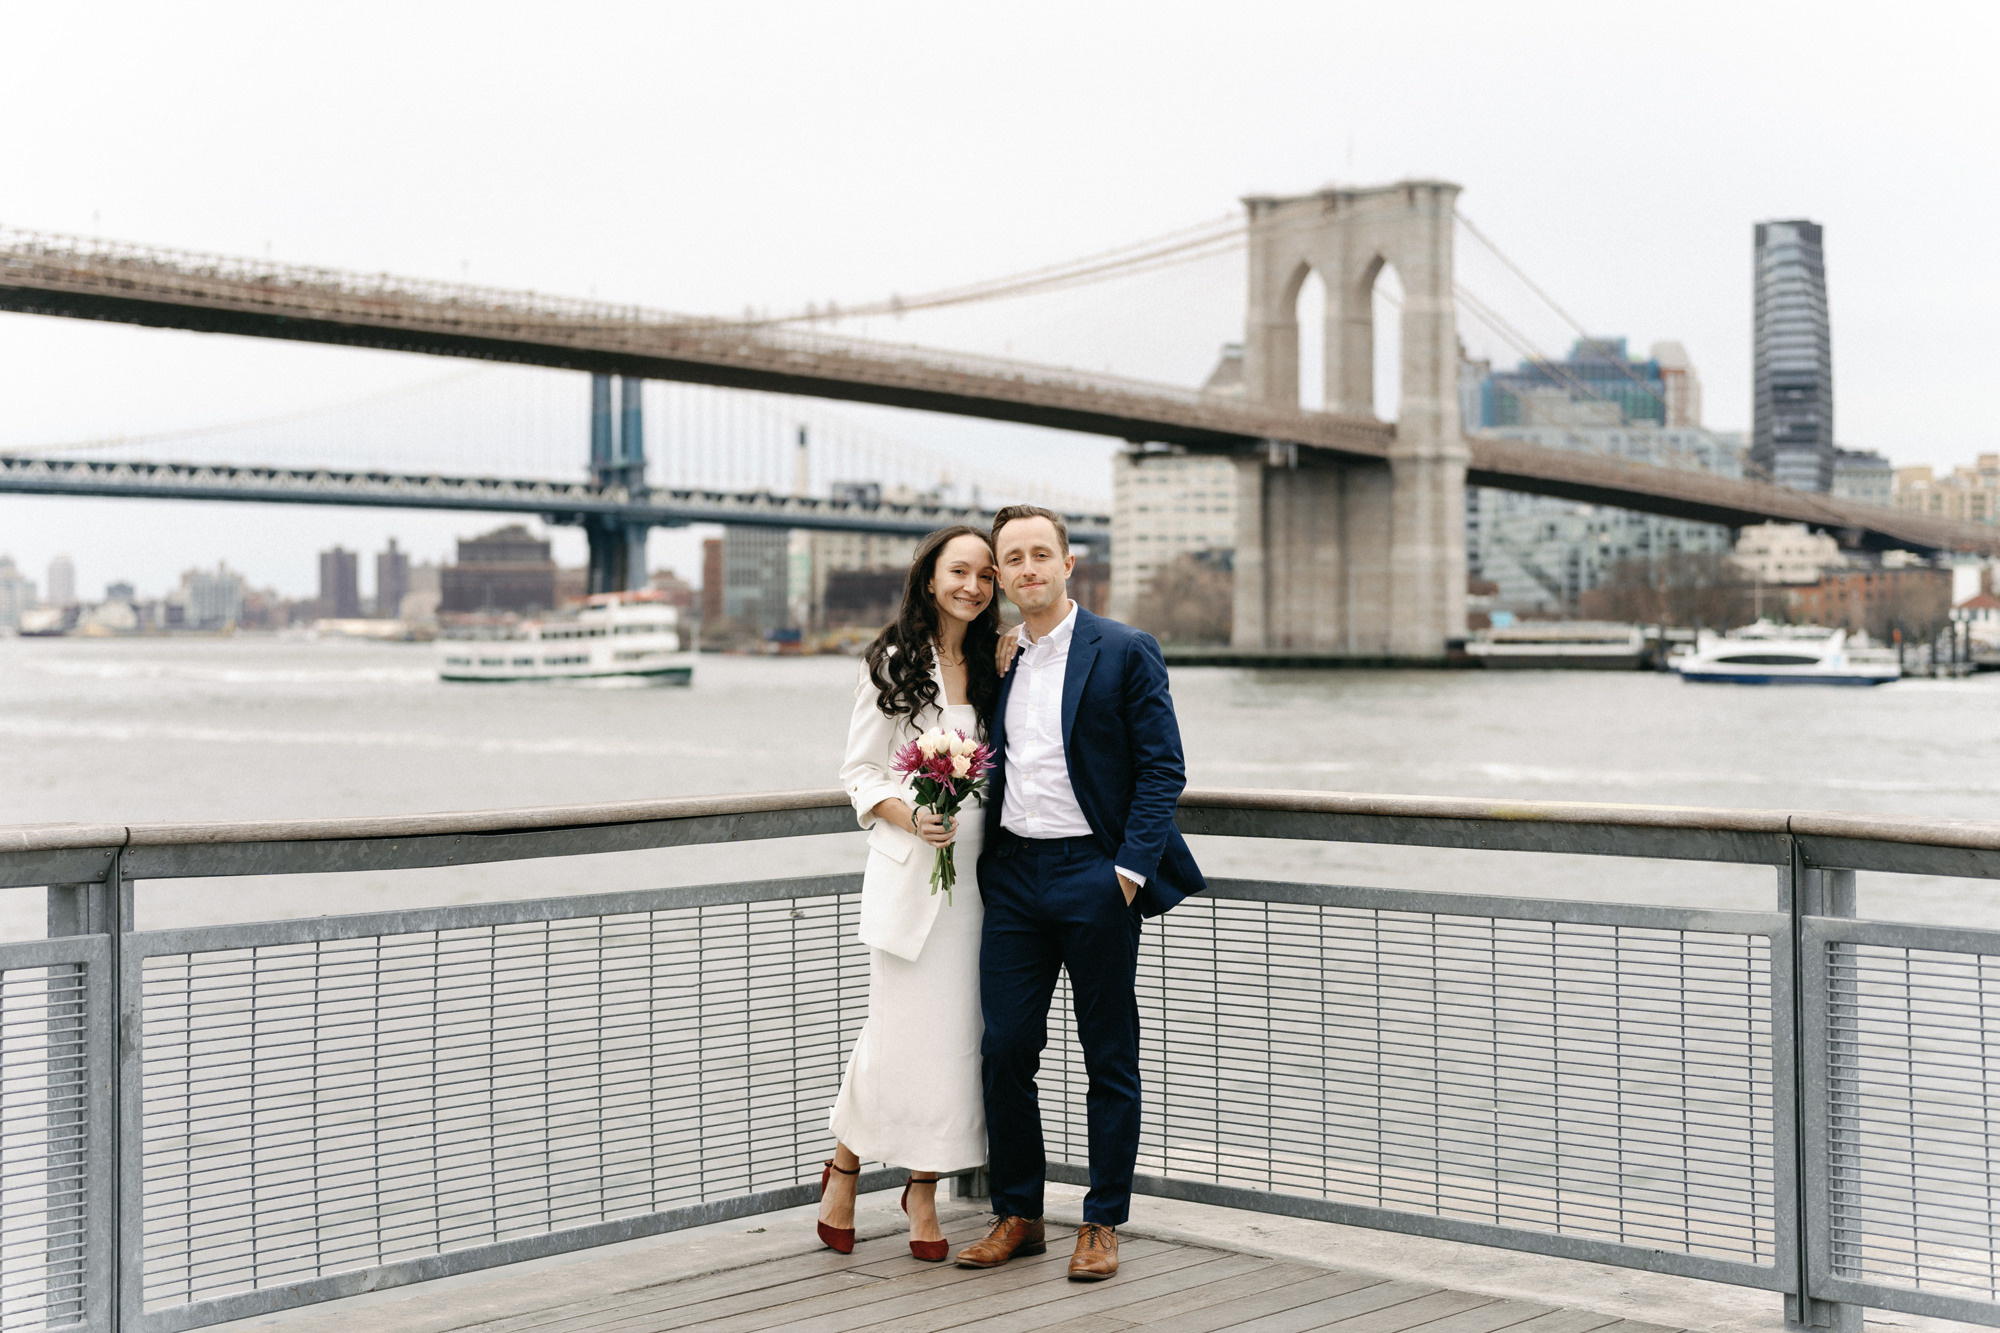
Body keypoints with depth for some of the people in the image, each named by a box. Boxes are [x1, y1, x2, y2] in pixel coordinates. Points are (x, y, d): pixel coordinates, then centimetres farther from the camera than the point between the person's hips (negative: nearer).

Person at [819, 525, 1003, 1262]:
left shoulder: (993, 665, 10)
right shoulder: (894, 662, -3)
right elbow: (859, 770, -2)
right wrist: (908, 816, -16)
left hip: (975, 869, 4)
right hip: (908, 868, -4)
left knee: (955, 1029, 3)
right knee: (900, 1025, -4)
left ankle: (925, 1187, 15)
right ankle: (845, 1160, 19)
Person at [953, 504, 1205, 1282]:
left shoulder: (1125, 652, -3)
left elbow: (1162, 770, -6)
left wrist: (1130, 869, -14)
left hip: (1095, 874, -4)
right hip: (1013, 872, 4)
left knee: (1109, 1058, 4)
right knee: (1004, 1050, 3)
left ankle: (1103, 1224, 14)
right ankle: (1016, 1215, 16)